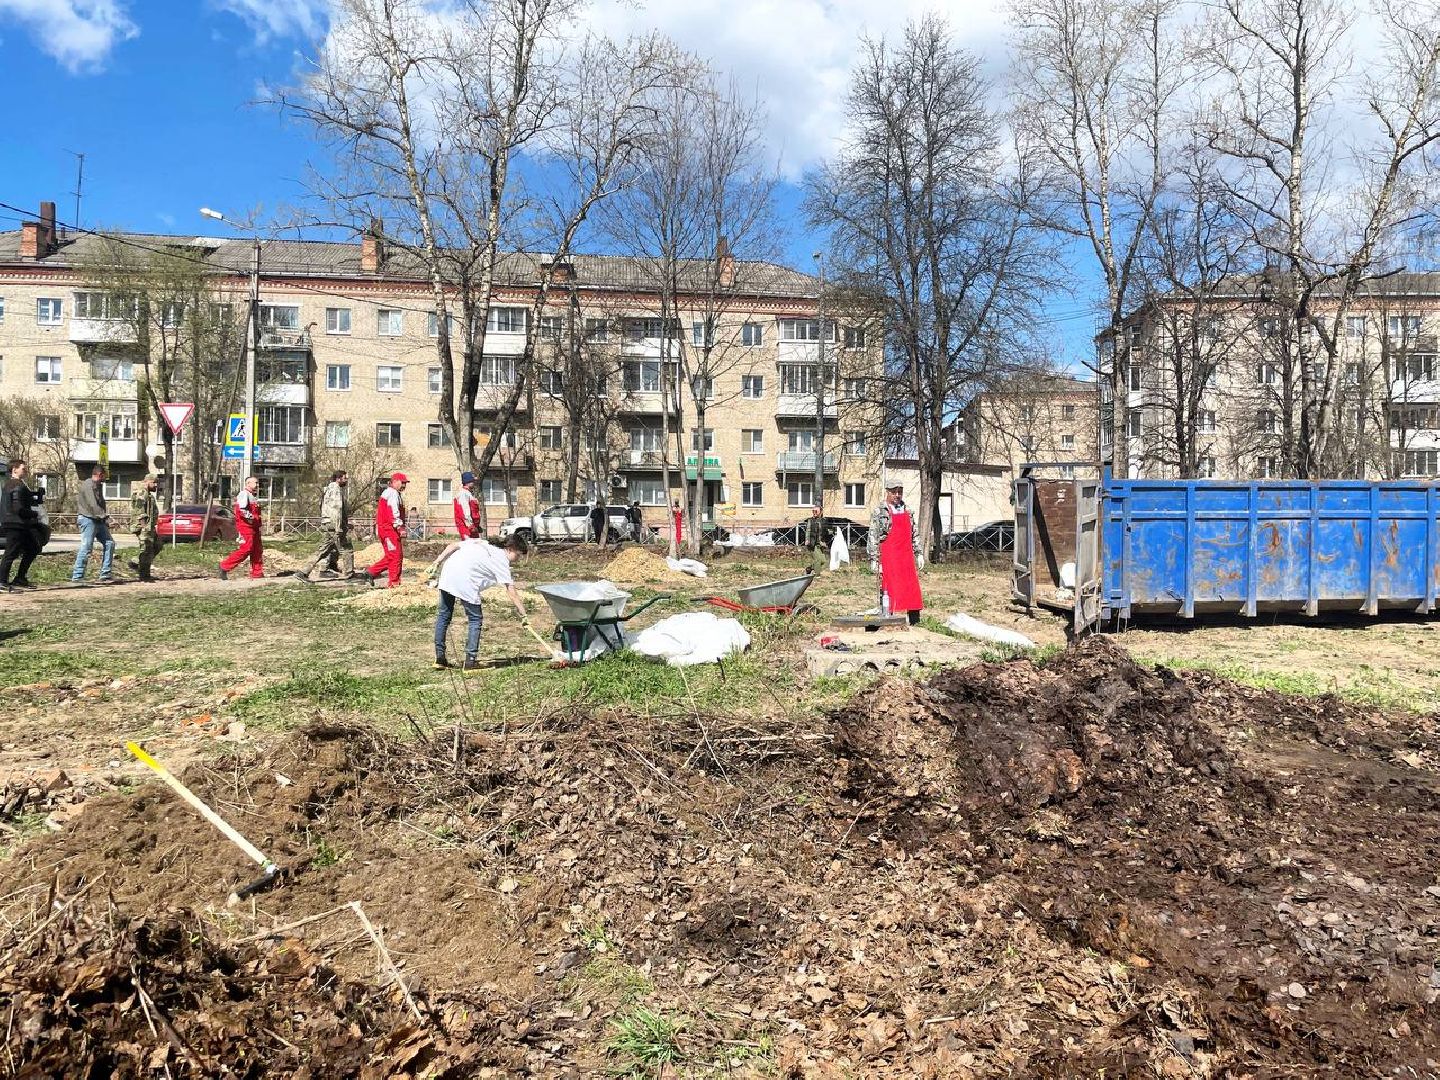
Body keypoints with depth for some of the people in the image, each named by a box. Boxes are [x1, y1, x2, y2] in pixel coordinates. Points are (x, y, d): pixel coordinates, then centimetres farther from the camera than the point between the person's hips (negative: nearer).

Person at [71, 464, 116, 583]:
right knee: (86, 547, -9)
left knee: (109, 543, 7)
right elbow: (92, 506, -20)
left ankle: (105, 574, 9)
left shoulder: (98, 485, 18)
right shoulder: (88, 485, -12)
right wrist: (104, 517, -19)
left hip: (98, 520, 10)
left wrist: (105, 517, 10)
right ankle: (77, 576, -4)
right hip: (88, 519, -10)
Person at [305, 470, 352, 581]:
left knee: (326, 548, 16)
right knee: (346, 549, -3)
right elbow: (336, 510, -21)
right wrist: (339, 529, -24)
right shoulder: (335, 490, -14)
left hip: (327, 524, 10)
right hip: (334, 524, -10)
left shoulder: (329, 488, 18)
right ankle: (350, 574, 2)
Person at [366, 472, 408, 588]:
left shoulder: (387, 493, 22)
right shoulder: (393, 493, -11)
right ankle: (393, 583, -4)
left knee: (391, 556, 17)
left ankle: (372, 571, 17)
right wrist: (400, 527, -25)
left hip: (383, 528, 10)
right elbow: (393, 513, -22)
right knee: (396, 556, -7)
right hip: (389, 529, -10)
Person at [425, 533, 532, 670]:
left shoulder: (482, 543, 26)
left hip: (448, 569, 7)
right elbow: (512, 593, 4)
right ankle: (470, 661, 4)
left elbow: (454, 545, 18)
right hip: (464, 579, -7)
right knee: (476, 619, 7)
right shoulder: (502, 561, 9)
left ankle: (440, 657, 22)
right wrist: (524, 616, 6)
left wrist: (436, 564, 18)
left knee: (444, 615, 16)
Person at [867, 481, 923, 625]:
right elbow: (873, 537, -7)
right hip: (888, 558, -5)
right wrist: (874, 560, -12)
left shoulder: (907, 511, 14)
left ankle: (915, 622, 13)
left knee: (912, 589, 4)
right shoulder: (879, 512, -4)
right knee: (888, 590, -4)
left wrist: (918, 554, 14)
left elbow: (915, 534, 20)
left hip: (907, 557, 5)